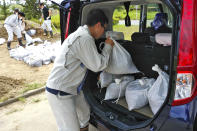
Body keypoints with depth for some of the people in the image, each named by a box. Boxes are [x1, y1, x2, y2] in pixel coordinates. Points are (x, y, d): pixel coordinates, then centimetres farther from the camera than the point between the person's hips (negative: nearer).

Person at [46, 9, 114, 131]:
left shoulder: (81, 34, 10)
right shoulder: (85, 39, -24)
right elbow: (98, 65, -16)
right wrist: (108, 46, -4)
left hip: (72, 88, 11)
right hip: (59, 93, -11)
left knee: (84, 113, 26)